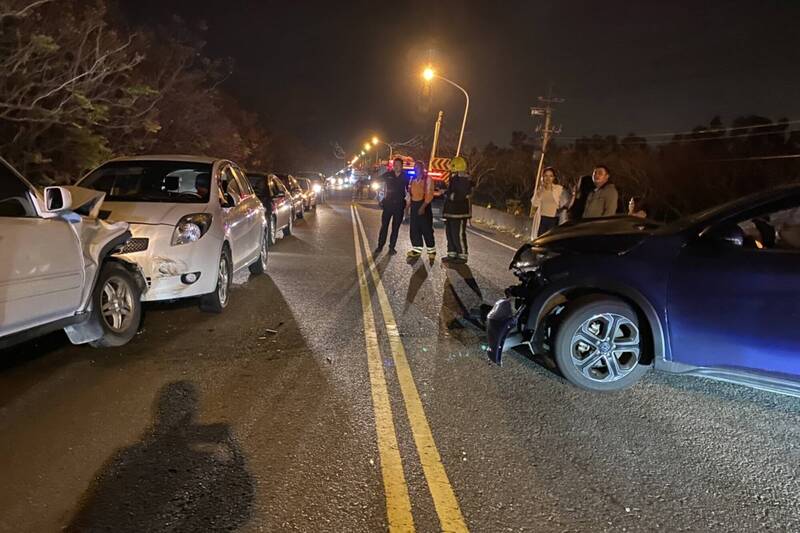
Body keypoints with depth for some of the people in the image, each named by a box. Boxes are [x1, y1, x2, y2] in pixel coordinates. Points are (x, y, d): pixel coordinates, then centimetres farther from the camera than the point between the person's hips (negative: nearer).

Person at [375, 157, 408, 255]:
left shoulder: (405, 176, -1)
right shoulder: (388, 175, -1)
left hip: (399, 205, 0)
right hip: (388, 203, 0)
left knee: (395, 227, 6)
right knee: (384, 226, 1)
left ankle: (392, 247, 15)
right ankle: (380, 246, 10)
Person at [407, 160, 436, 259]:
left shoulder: (427, 179, -6)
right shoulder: (413, 179, 14)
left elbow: (429, 194, -13)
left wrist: (423, 206, -21)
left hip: (424, 205, -6)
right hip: (414, 205, 6)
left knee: (426, 229, -5)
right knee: (414, 229, 7)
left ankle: (431, 250, 4)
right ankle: (417, 249, 15)